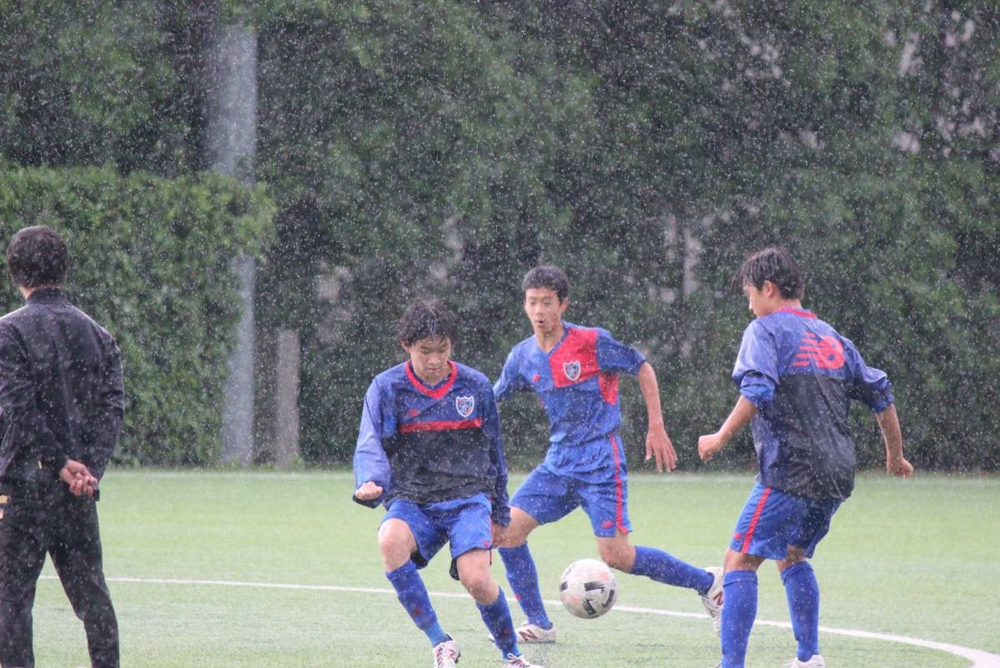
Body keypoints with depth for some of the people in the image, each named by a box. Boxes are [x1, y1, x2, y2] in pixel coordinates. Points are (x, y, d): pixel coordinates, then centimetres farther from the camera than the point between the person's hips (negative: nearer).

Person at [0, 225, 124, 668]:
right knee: (90, 591, 11)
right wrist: (89, 467, -6)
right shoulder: (95, 333, 10)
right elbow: (113, 407, 3)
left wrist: (60, 463, -11)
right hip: (79, 494, 5)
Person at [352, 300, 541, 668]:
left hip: (467, 498, 0)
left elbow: (493, 452, 17)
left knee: (476, 579, -24)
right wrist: (371, 482, -35)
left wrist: (499, 511, 21)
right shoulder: (387, 388, -1)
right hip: (411, 501, 0)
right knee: (390, 540, -35)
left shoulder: (476, 386, 5)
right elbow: (370, 445, -13)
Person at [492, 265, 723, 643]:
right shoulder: (523, 357, 4)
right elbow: (491, 398, 19)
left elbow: (643, 369, 0)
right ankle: (538, 625, 5)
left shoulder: (592, 343, -11)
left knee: (616, 556, -13)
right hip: (558, 463, 6)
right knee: (507, 530, -7)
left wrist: (656, 427, -3)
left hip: (600, 462, -6)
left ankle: (708, 583, 6)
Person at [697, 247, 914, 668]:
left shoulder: (765, 330, -2)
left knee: (740, 561, -6)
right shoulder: (830, 337, 19)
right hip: (836, 476, 8)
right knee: (791, 555, 25)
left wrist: (721, 438, -11)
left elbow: (757, 392, -19)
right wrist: (895, 456, 32)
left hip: (789, 472, -8)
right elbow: (880, 394, 21)